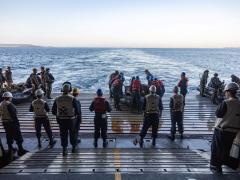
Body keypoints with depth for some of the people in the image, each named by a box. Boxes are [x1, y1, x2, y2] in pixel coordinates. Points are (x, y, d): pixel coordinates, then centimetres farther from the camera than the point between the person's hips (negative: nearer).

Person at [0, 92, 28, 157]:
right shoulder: (9, 104, -18)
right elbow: (13, 114, -20)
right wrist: (17, 122, -16)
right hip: (12, 122, -9)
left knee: (9, 137, 17)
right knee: (18, 137, 1)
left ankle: (10, 150, 24)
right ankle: (20, 150, 5)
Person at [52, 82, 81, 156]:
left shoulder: (57, 99, -3)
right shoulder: (72, 99, -14)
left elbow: (53, 111, 2)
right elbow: (77, 111, -14)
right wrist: (77, 114, 9)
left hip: (61, 120, 2)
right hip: (71, 120, -2)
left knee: (63, 135, 12)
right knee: (72, 134, 18)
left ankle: (64, 150, 12)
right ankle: (74, 148, 33)